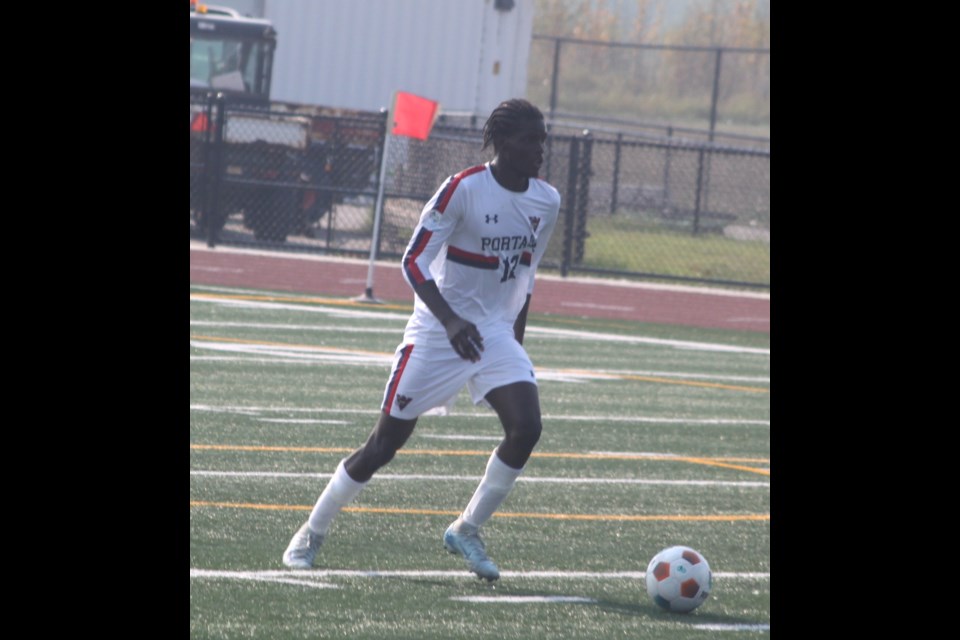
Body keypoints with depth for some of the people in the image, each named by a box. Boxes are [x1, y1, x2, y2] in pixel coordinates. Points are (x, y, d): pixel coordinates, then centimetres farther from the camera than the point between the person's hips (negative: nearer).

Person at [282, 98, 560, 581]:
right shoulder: (464, 189, -16)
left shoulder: (546, 202, 2)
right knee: (386, 442, -1)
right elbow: (414, 261, -18)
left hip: (496, 333, 5)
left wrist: (515, 339, 17)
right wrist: (451, 321, -31)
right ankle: (311, 535, 16)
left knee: (526, 427, -17)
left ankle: (467, 531, 0)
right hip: (438, 331, -5)